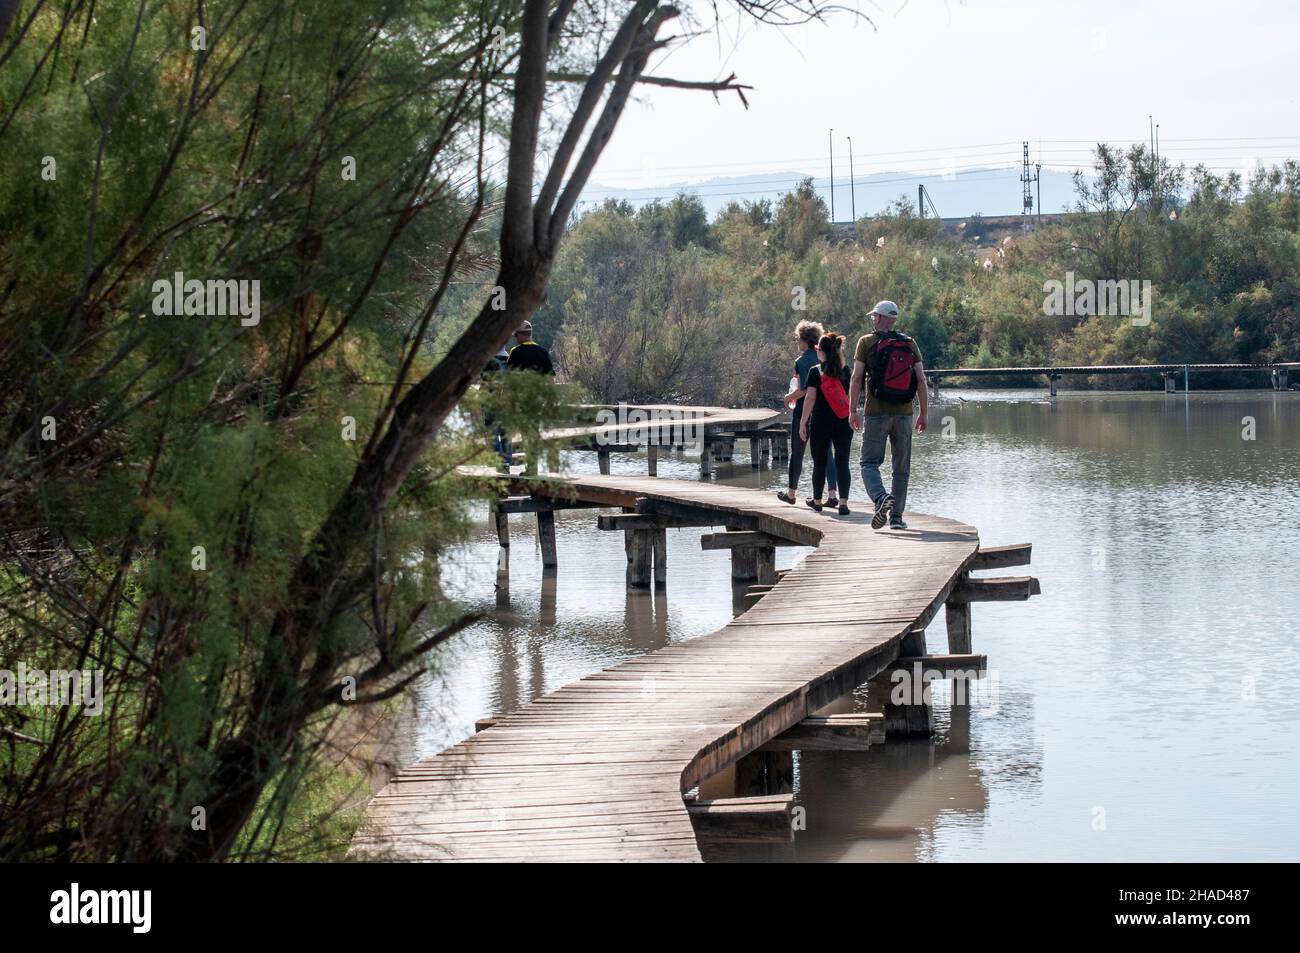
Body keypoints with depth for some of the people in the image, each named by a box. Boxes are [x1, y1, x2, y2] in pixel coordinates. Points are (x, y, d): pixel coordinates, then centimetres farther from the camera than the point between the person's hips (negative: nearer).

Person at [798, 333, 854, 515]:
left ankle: (817, 501, 23)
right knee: (842, 463, 0)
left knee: (819, 463, 10)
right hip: (843, 423, 2)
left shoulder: (815, 372, -6)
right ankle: (843, 502, -11)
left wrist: (803, 421, -8)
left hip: (821, 423, -2)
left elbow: (810, 398, -11)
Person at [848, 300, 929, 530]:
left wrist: (853, 411, 1)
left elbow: (857, 378, -5)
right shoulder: (910, 344, 7)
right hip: (904, 413, 2)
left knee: (869, 462, 3)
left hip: (876, 412, -2)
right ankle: (896, 516, 8)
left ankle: (881, 498, -24)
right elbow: (921, 380, 2)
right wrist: (923, 413, 7)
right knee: (901, 468, 9)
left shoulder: (867, 342, 0)